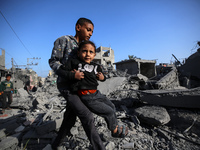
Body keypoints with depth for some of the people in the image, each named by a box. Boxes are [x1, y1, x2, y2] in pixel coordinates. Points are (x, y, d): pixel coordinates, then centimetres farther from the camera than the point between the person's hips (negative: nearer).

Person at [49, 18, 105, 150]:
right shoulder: (63, 40, -5)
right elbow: (53, 61, -9)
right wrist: (68, 74, -26)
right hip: (66, 86, -7)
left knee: (69, 120, 13)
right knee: (87, 116, -16)